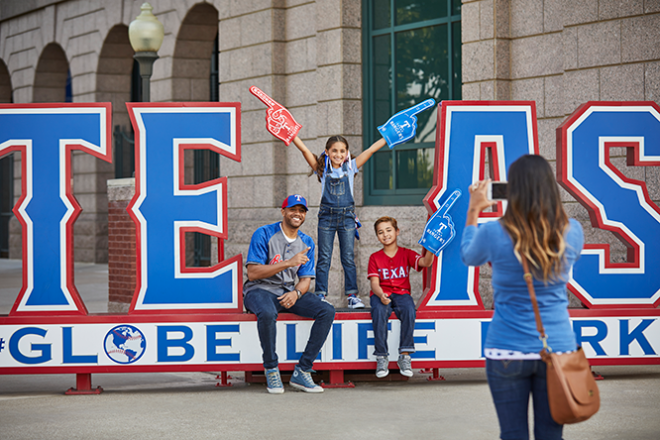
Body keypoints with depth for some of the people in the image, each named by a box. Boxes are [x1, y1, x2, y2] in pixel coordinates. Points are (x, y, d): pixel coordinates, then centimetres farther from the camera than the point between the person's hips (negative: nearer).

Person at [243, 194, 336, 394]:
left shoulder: (306, 242, 10)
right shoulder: (263, 234, -7)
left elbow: (305, 279, 7)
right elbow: (253, 273, -15)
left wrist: (296, 293, -17)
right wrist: (288, 263, -22)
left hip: (289, 291, 5)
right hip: (260, 290, -5)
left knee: (327, 311, -17)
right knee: (267, 313, -40)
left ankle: (302, 371, -16)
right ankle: (271, 369, -20)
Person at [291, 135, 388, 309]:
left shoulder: (350, 167, 5)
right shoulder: (322, 169, 3)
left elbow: (371, 150, 3)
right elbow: (304, 150, -3)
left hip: (347, 216, 1)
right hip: (326, 216, -1)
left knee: (348, 258, 3)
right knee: (324, 258, 2)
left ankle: (352, 295, 5)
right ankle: (320, 295, 5)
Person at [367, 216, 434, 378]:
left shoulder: (406, 254, 9)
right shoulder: (375, 258, 8)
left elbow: (426, 262, -10)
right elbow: (374, 283, -2)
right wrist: (381, 295, -25)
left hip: (401, 293, 0)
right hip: (381, 294, 0)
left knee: (409, 310, -34)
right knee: (379, 312, -36)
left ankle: (404, 356, -28)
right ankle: (382, 357, -28)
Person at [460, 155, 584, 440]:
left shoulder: (494, 234, -13)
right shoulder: (571, 232, -6)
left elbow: (468, 257, 10)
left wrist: (473, 212, 20)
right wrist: (544, 205, 19)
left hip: (508, 351, -2)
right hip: (557, 348, 2)